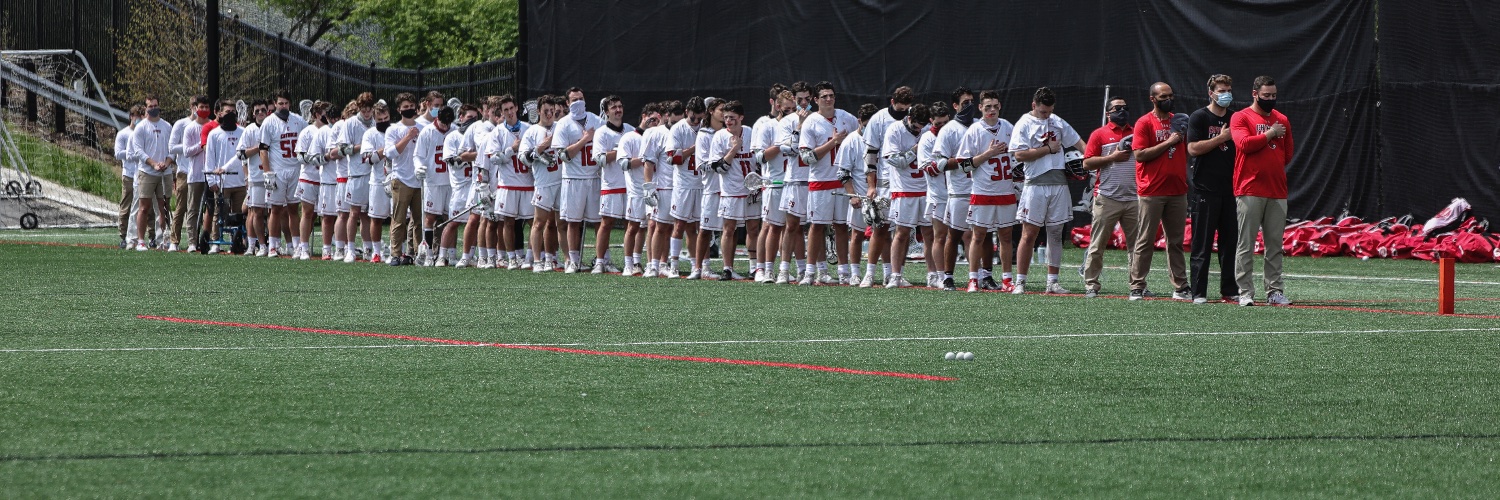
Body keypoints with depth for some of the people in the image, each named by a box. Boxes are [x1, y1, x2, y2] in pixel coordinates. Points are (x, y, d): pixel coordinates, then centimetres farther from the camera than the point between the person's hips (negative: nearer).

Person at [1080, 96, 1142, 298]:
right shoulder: (1099, 134, 3)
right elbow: (1087, 163, -4)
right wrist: (1113, 157, -12)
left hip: (1133, 197, 4)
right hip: (1107, 198, -4)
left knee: (1137, 244, 4)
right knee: (1097, 245, -3)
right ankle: (1091, 285, 0)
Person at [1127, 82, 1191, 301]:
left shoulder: (1178, 121, 15)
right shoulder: (1144, 123, -3)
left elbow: (1187, 151, 23)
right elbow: (1140, 154, -12)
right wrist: (1168, 143, -14)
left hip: (1177, 191, 5)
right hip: (1151, 191, -5)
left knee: (1176, 242, 9)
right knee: (1145, 241, -4)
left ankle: (1180, 288, 12)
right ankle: (1137, 287, -2)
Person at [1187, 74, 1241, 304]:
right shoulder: (1199, 117, -1)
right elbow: (1193, 148, -12)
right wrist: (1220, 138, -13)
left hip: (1230, 189, 5)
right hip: (1206, 190, -5)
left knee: (1231, 242, 6)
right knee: (1202, 244, -4)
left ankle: (1230, 290, 12)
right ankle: (1198, 292, -1)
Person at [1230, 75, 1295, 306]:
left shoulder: (1281, 120, 16)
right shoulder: (1241, 118, 1)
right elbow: (1244, 143, -16)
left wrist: (1272, 168, 10)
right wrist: (1270, 134, -8)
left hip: (1277, 190, 5)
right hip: (1249, 190, -5)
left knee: (1275, 244, 5)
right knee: (1246, 244, -4)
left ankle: (1274, 291, 9)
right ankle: (1245, 292, -3)